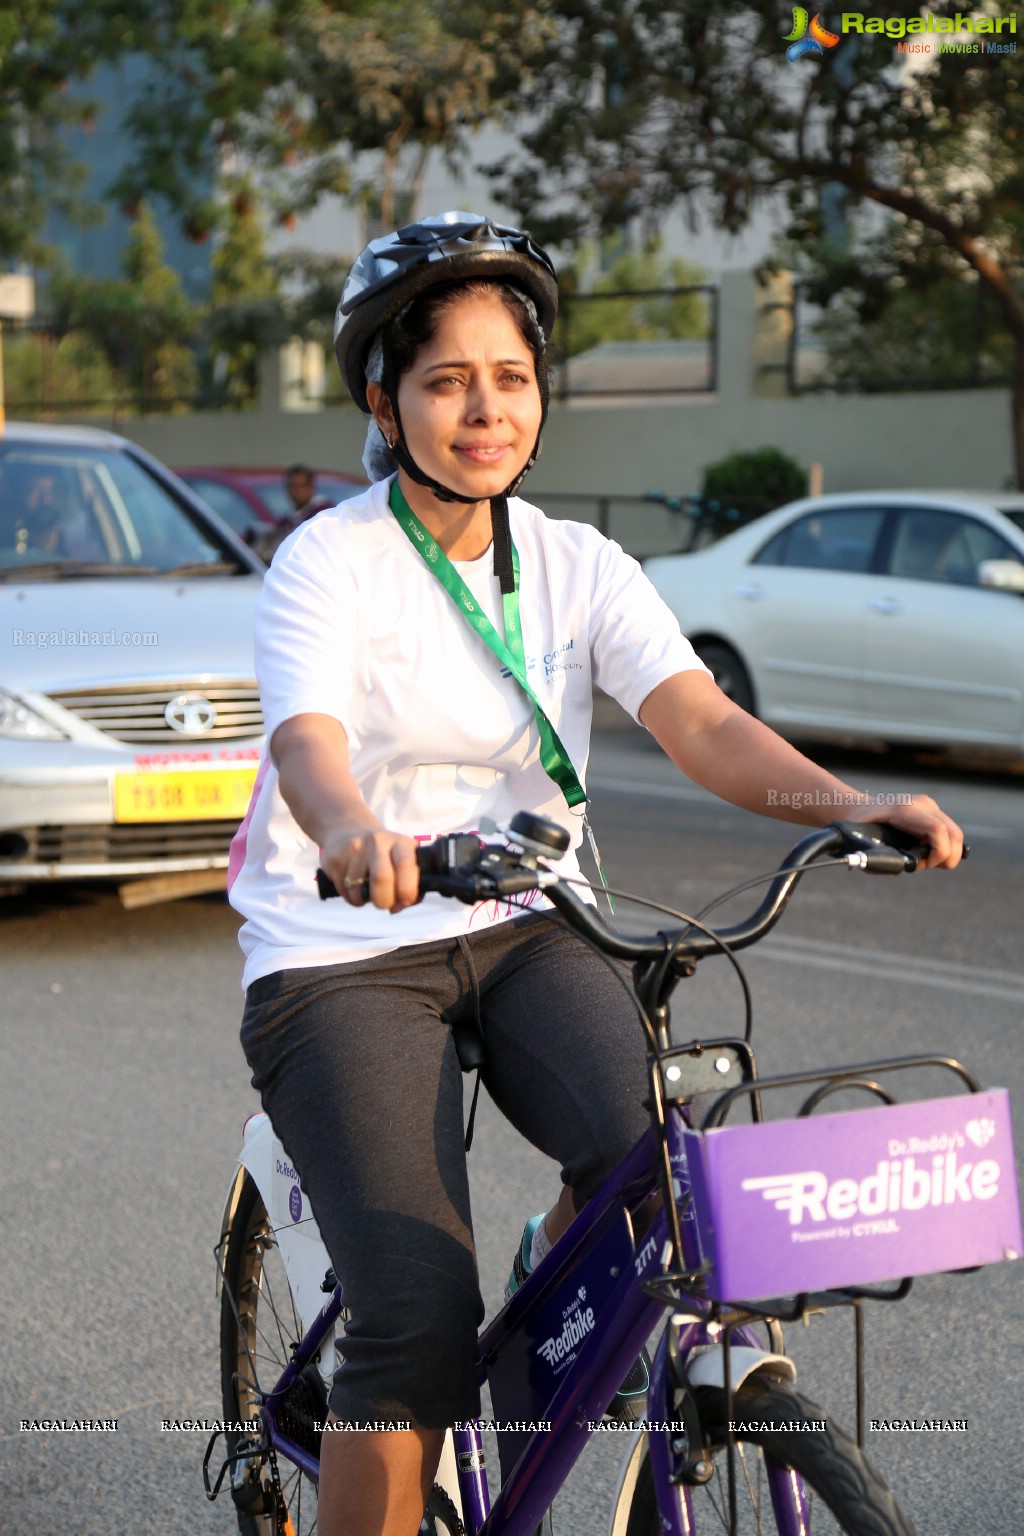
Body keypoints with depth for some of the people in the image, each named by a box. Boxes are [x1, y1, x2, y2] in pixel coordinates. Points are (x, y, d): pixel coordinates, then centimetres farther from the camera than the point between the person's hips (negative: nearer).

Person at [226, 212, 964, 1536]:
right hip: (343, 950, -4)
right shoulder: (329, 562, -9)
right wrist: (361, 838, -51)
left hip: (521, 932, 4)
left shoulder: (579, 568, 2)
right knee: (418, 1325, -17)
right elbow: (306, 742, -27)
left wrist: (850, 805, -32)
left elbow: (700, 722, -12)